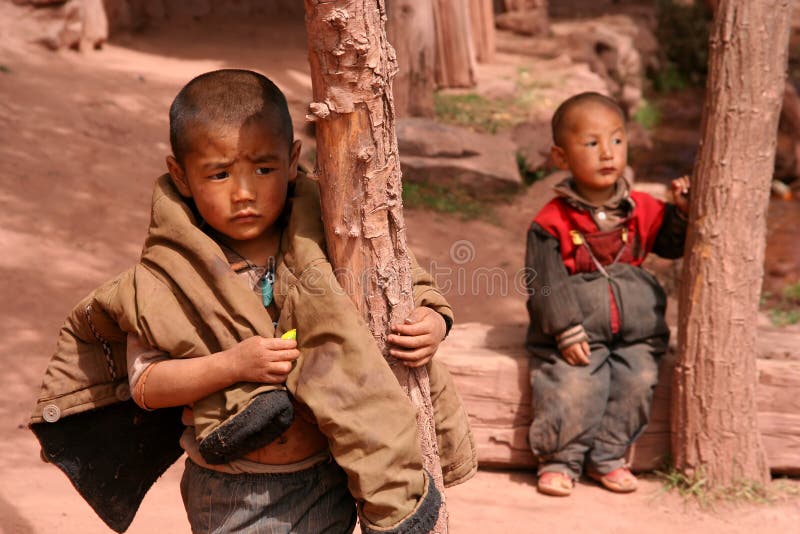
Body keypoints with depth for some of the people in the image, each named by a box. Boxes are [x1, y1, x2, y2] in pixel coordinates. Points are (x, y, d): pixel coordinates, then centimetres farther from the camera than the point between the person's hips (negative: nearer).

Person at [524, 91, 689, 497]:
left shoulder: (641, 209, 7)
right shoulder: (552, 222, -5)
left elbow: (673, 245, 18)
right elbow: (545, 284, -7)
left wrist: (682, 211, 0)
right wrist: (566, 331, -15)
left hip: (635, 330, 4)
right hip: (577, 332, -3)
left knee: (638, 380, -16)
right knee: (572, 386, -23)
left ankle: (607, 456, 5)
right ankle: (560, 458, 2)